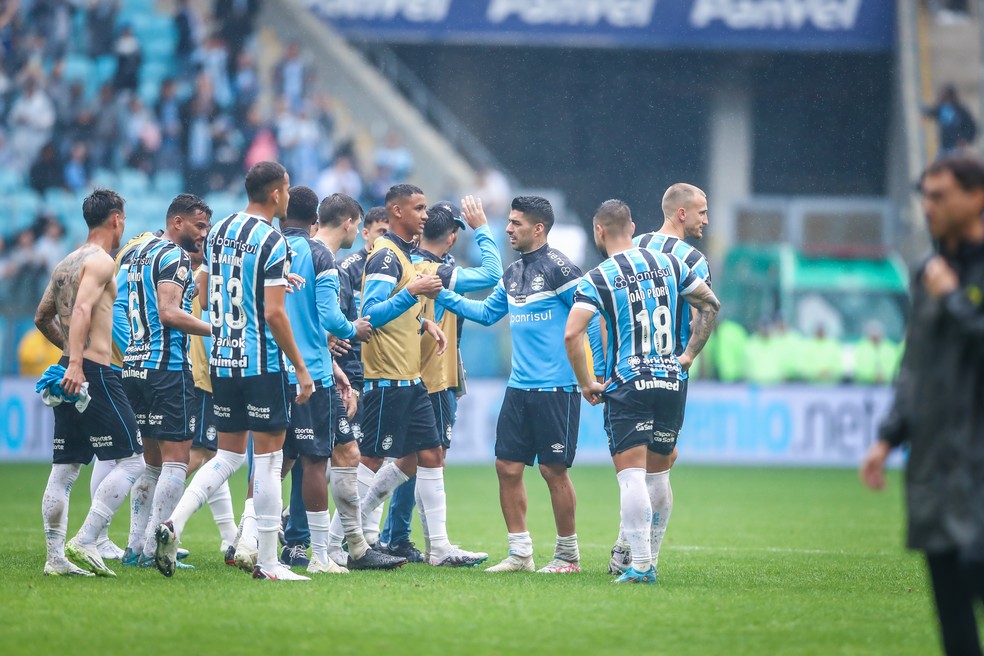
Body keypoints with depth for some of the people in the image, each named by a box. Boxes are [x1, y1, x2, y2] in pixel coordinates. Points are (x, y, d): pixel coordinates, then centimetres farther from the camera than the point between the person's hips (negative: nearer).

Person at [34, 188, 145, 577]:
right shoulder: (100, 261, -8)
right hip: (94, 373, -9)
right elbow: (82, 309, -22)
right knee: (131, 461, -6)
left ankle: (55, 557, 7)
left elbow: (42, 318, 27)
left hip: (70, 374, 9)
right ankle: (85, 542, -15)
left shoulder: (65, 264, 18)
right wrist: (76, 362, -31)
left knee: (64, 469, 8)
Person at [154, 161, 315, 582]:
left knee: (228, 456, 14)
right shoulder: (272, 241, -13)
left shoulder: (218, 232, 9)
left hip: (222, 360, 7)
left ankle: (174, 523, -5)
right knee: (268, 458, 0)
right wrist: (301, 368, -11)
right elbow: (273, 313, -17)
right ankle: (268, 563, 2)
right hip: (262, 363, -7)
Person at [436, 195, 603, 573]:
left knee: (553, 470, -3)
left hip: (556, 388, -8)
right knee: (507, 467, 4)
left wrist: (595, 372, -13)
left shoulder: (559, 268, -10)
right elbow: (486, 313, 24)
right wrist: (443, 294, 15)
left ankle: (568, 555, 9)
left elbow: (590, 318, -11)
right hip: (519, 387, 8)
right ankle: (520, 553, 12)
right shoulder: (512, 274, 13)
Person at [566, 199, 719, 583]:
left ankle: (639, 564, -16)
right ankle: (649, 560, 20)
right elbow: (710, 304, 14)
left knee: (631, 475, -8)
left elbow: (572, 335, -15)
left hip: (627, 386, -5)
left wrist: (586, 384, -4)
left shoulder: (597, 279, -6)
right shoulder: (670, 264, 7)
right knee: (658, 475, 14)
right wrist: (688, 356, 18)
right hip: (672, 383, 5)